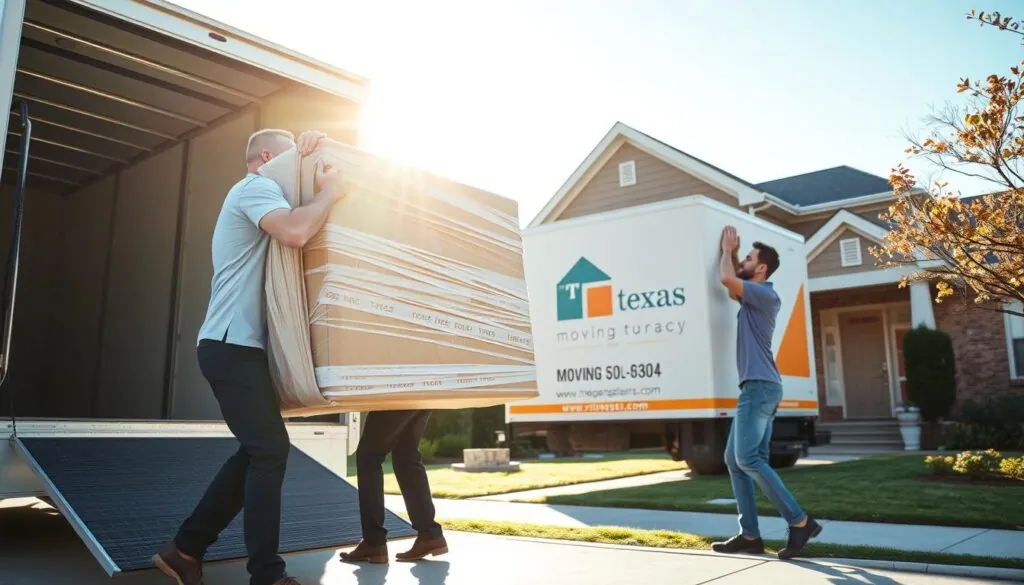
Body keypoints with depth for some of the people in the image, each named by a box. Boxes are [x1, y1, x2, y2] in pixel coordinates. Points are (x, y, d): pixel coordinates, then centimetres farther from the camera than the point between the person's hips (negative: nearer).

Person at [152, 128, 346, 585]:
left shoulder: (253, 194, 24)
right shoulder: (257, 187, -9)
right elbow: (295, 232, -28)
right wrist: (330, 191, -12)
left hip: (239, 345, 10)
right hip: (233, 345, -10)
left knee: (257, 451, 12)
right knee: (270, 449, -10)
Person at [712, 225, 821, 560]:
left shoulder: (765, 294, -10)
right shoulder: (753, 297, 19)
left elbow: (726, 279, -20)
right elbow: (733, 284, 37)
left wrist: (727, 250, -2)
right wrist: (731, 253, 24)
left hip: (760, 386, -10)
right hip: (756, 387, 10)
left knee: (747, 458, -17)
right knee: (734, 459, 7)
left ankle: (800, 522, -12)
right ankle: (750, 535, 8)